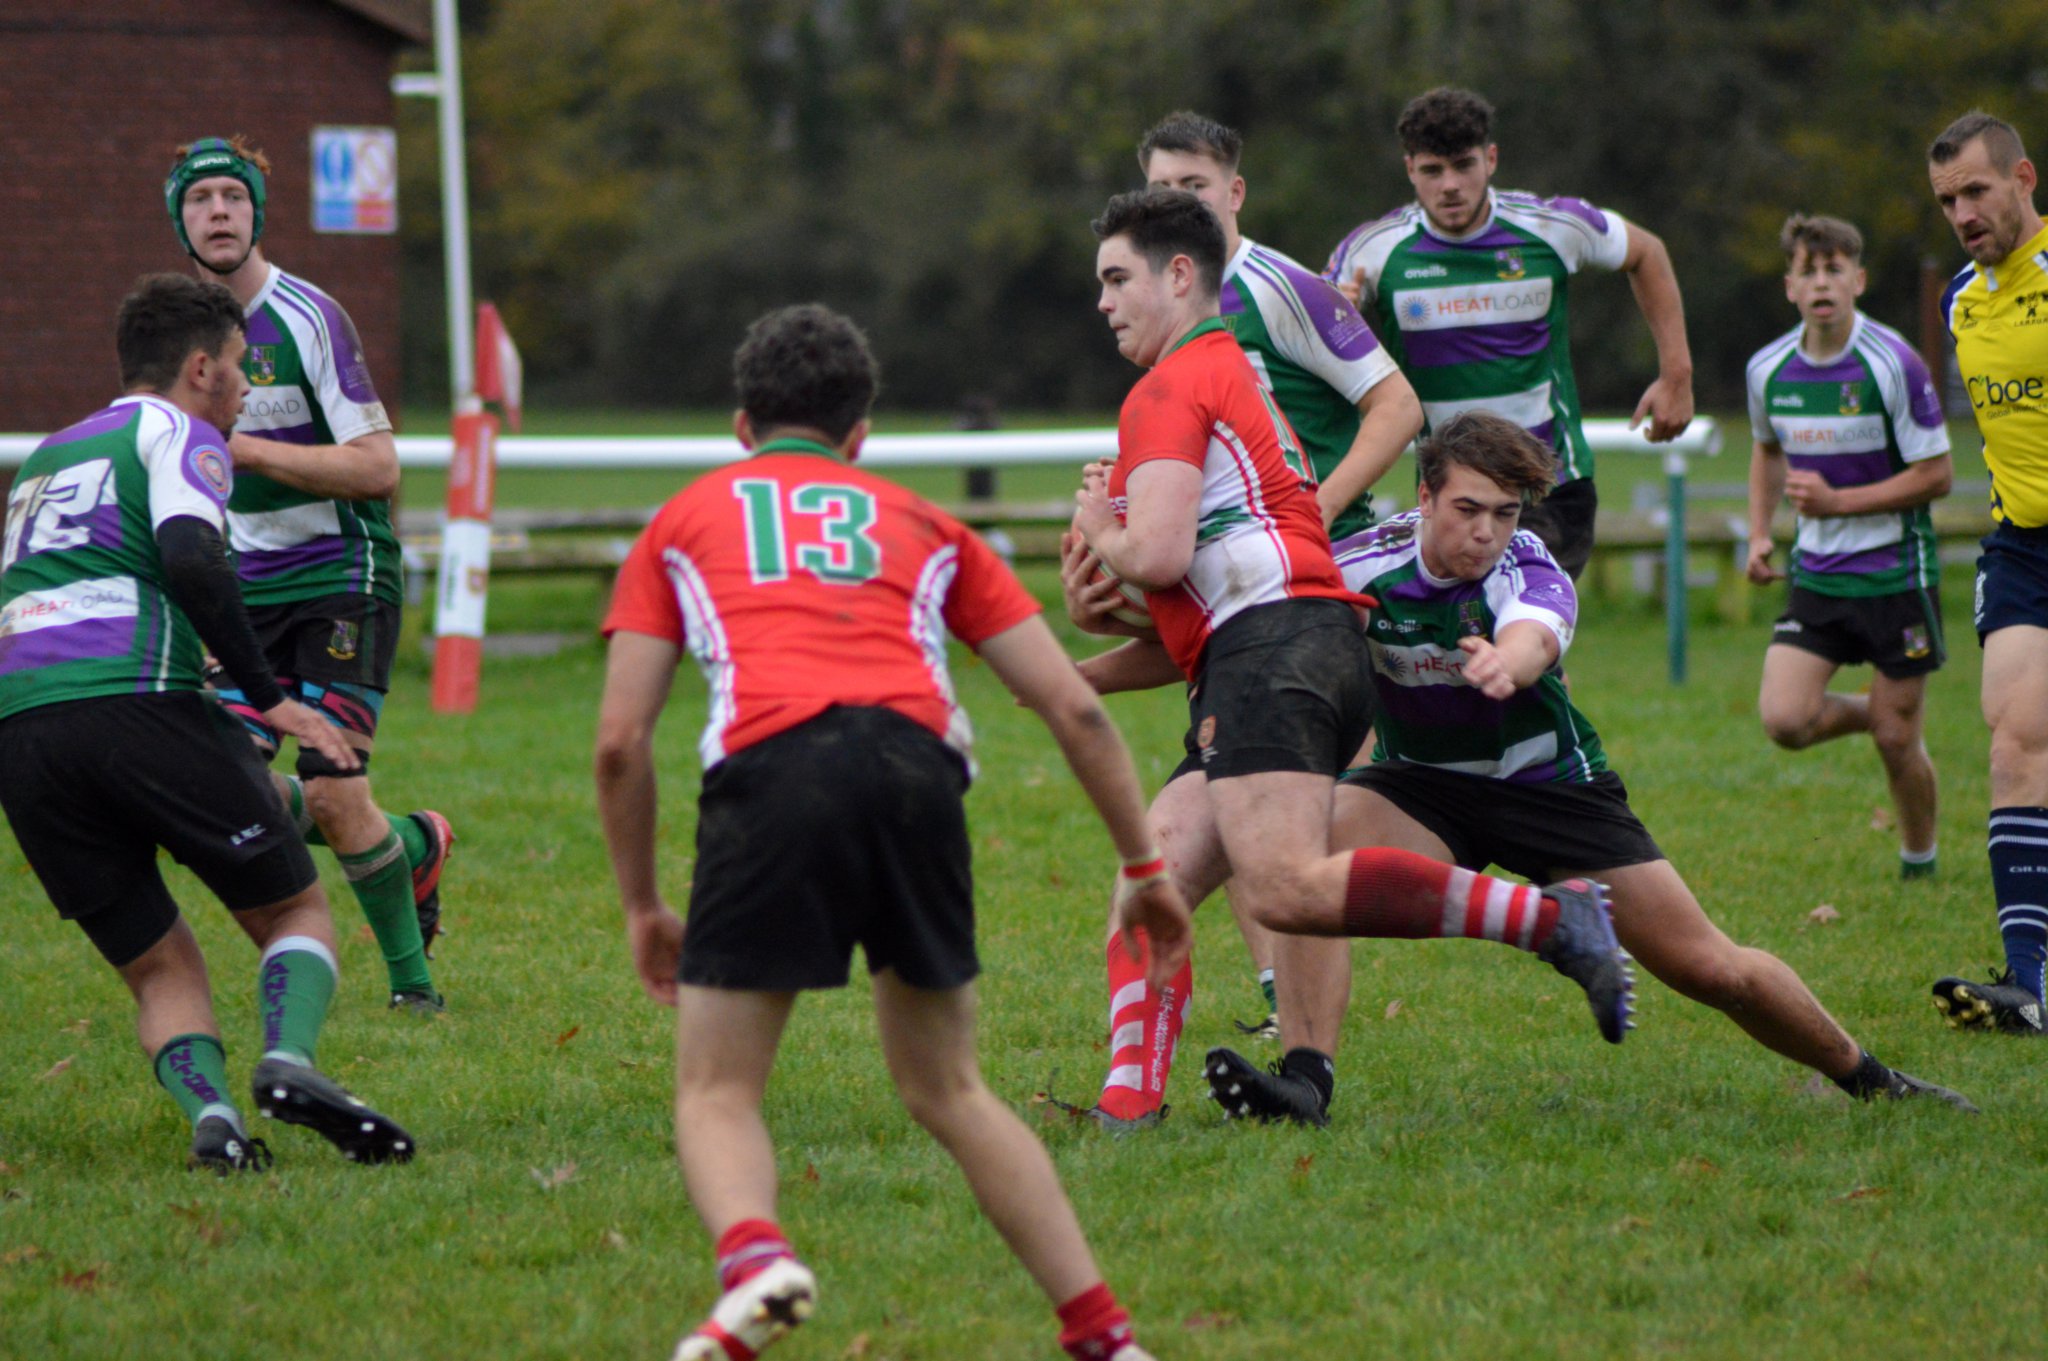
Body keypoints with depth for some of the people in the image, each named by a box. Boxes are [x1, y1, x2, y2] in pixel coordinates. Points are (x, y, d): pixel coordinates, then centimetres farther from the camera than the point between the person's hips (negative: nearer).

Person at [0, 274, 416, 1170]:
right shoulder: (176, 433, 7)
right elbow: (189, 558, -12)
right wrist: (270, 699, -9)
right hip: (136, 703, -6)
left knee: (160, 969, 11)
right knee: (295, 910, 7)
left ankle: (208, 1111, -16)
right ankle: (288, 1061, -20)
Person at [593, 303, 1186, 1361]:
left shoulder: (685, 521, 27)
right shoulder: (923, 526, 30)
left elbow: (619, 739, 18)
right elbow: (1073, 706, 23)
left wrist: (641, 907, 29)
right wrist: (1143, 864, 31)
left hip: (771, 767, -2)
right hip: (916, 765, 2)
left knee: (716, 1091, 7)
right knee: (946, 1091, 19)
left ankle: (754, 1260, -25)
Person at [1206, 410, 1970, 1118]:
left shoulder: (1532, 574, -26)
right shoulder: (1362, 566, -18)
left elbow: (1532, 637, -51)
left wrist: (1507, 661, -75)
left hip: (1554, 788, -2)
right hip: (1421, 785, 2)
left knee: (1712, 969, -3)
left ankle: (1865, 1077, 19)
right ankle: (1301, 1072, -27)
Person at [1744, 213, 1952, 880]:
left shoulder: (1893, 364, -15)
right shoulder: (1768, 369, 0)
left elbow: (1936, 475, -11)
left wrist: (1836, 502, -17)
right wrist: (1760, 534, 8)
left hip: (1896, 571, -4)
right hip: (1816, 574, 4)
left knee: (1896, 738, 0)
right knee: (1783, 720, -11)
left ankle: (1919, 860, 25)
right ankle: (1874, 713, 20)